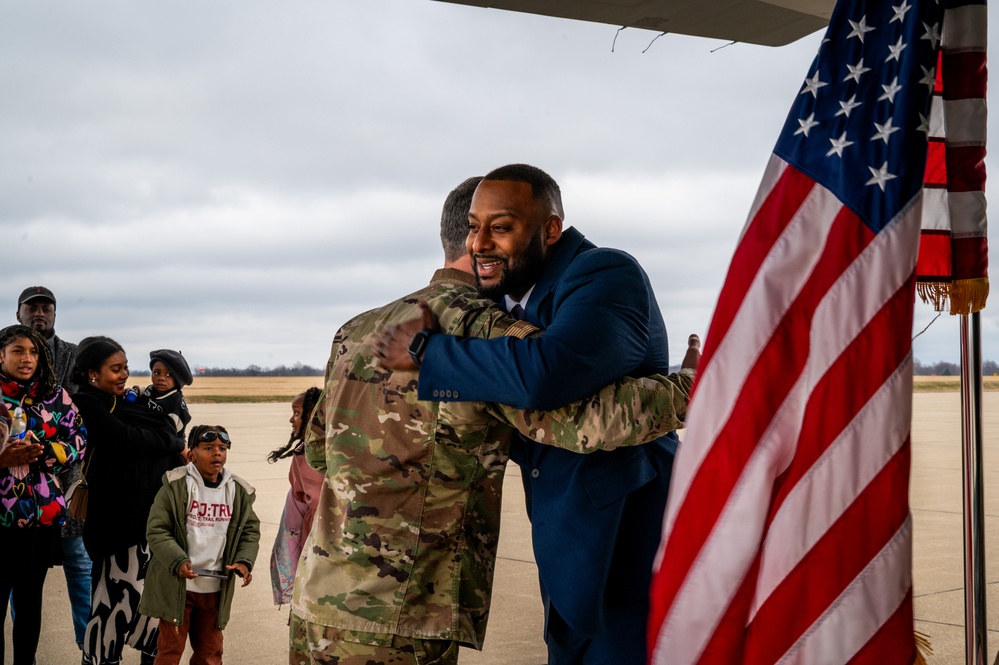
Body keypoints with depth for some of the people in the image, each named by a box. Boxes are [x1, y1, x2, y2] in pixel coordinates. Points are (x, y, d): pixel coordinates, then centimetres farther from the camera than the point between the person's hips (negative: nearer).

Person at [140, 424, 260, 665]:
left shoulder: (239, 491, 2)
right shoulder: (175, 486, -10)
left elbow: (250, 531, 9)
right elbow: (156, 530, -10)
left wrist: (244, 561, -9)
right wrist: (178, 561, -23)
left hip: (216, 589, 4)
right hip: (177, 586, -4)